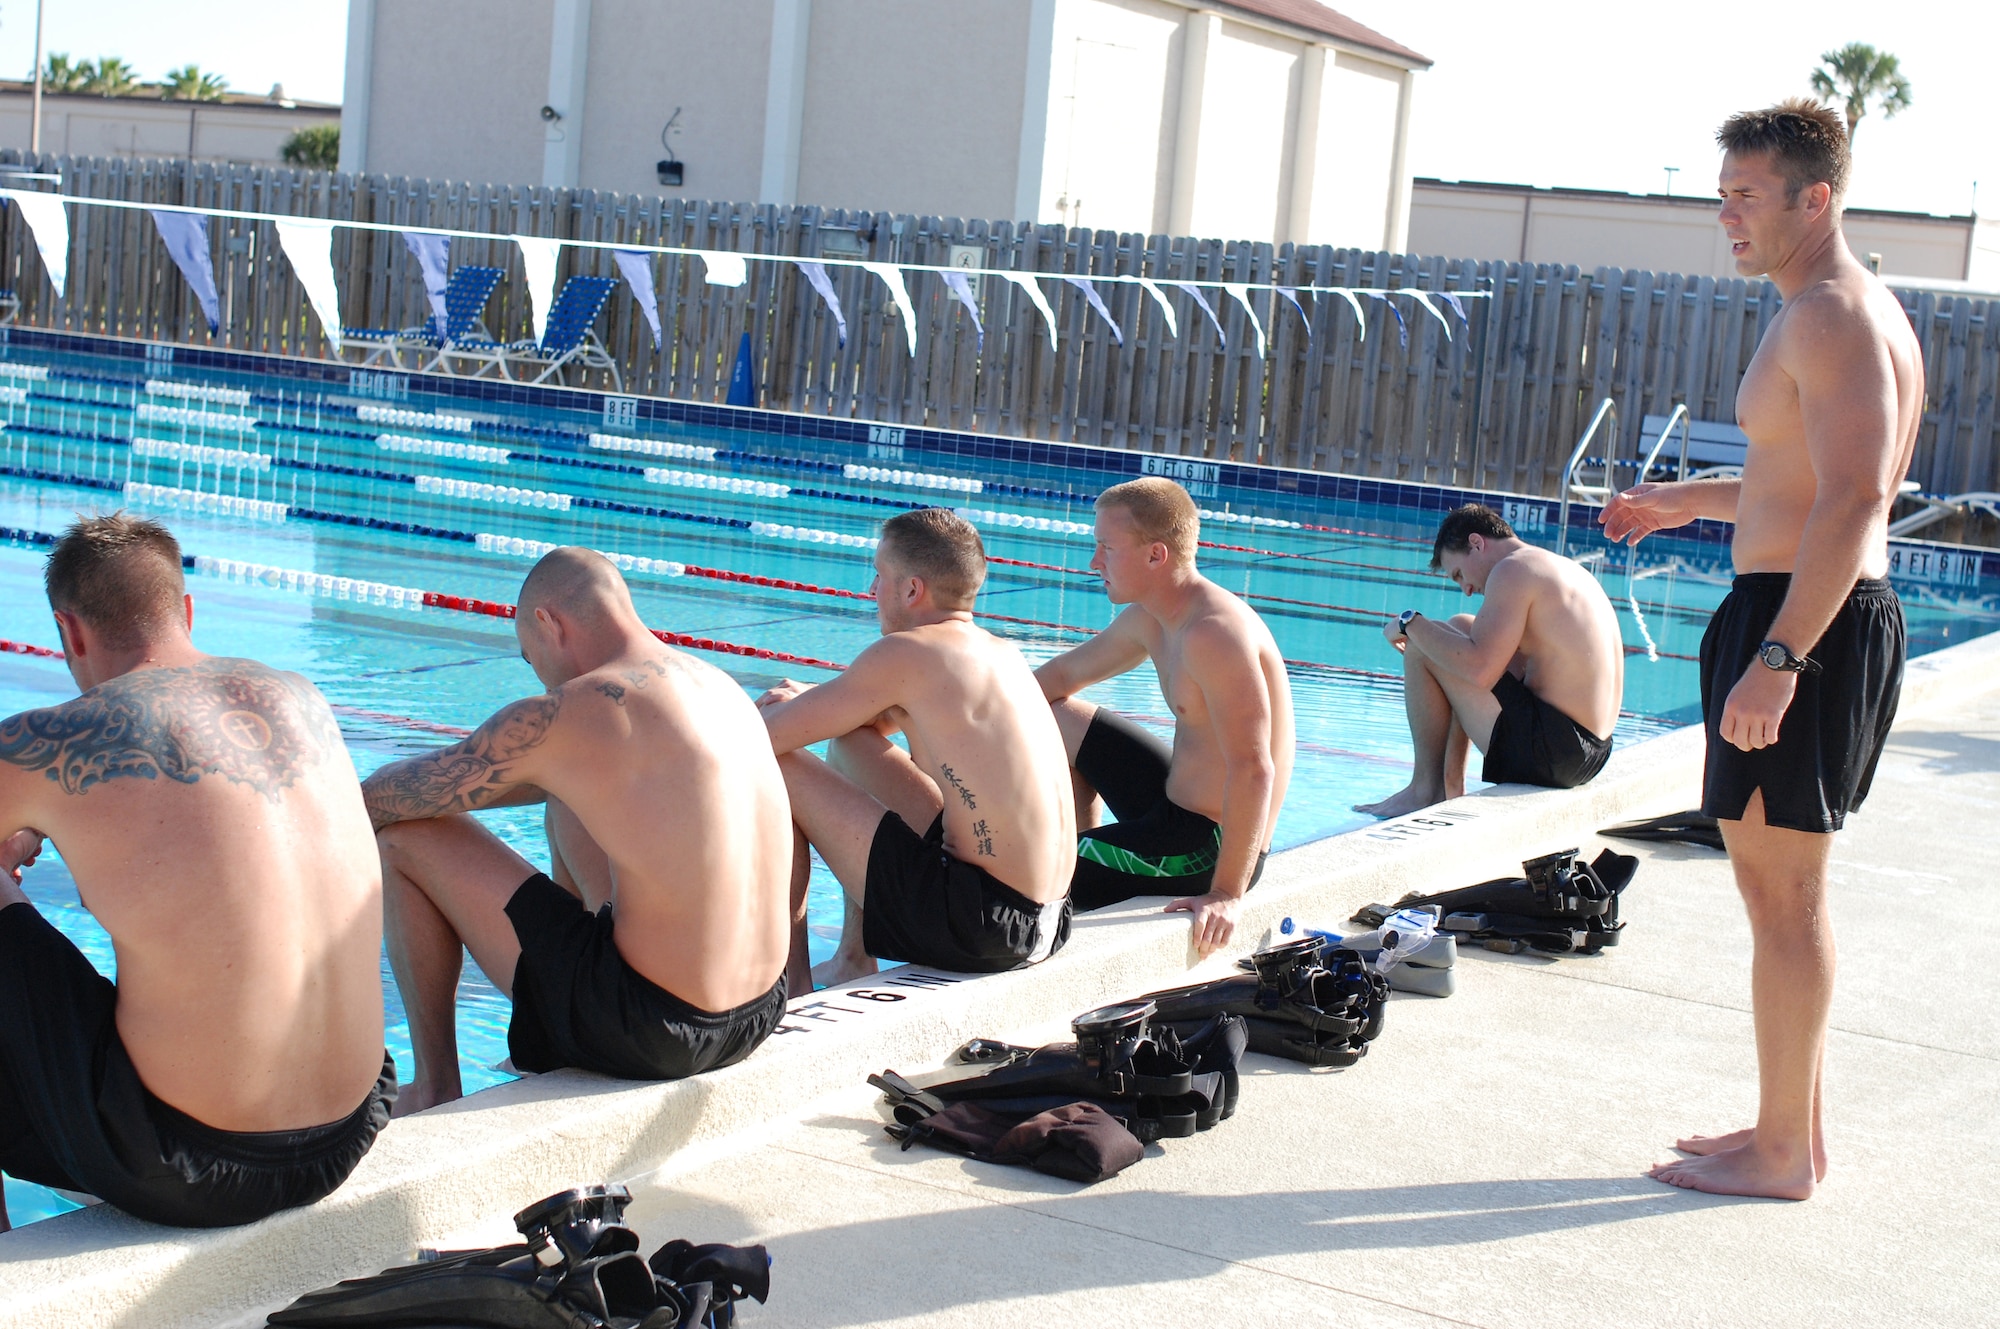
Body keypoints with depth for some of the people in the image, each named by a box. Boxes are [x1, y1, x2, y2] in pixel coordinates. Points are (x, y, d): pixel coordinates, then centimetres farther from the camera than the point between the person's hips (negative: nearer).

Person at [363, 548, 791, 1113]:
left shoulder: (564, 716, -14)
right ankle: (555, 1058, 39)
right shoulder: (718, 685, 9)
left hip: (651, 1037, -8)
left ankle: (435, 1088, 17)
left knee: (405, 836, 4)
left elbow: (379, 801, -2)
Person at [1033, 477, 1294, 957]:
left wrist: (1227, 894, -29)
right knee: (1062, 719, 25)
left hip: (1209, 850, -10)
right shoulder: (1149, 620, 6)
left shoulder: (1215, 634, -26)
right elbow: (1065, 675, 23)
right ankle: (1077, 862, 31)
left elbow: (1254, 769, -30)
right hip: (1176, 806, 10)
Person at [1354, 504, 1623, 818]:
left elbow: (1479, 669, -21)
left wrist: (1410, 623, -8)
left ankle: (1425, 789, 0)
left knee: (1419, 648, -7)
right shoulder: (1567, 570, 19)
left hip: (1548, 752, -10)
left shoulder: (1514, 569, -11)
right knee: (1460, 627, 24)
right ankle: (1451, 788, 21)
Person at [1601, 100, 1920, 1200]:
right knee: (1784, 888, 17)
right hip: (1828, 614, 11)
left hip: (1801, 618, -11)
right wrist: (1690, 501, 29)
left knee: (1779, 892, -4)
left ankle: (1782, 1153, 5)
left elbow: (1853, 501, -26)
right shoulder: (1848, 312, 18)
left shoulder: (1831, 318, -16)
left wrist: (1776, 658, -30)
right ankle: (1795, 1124, 26)